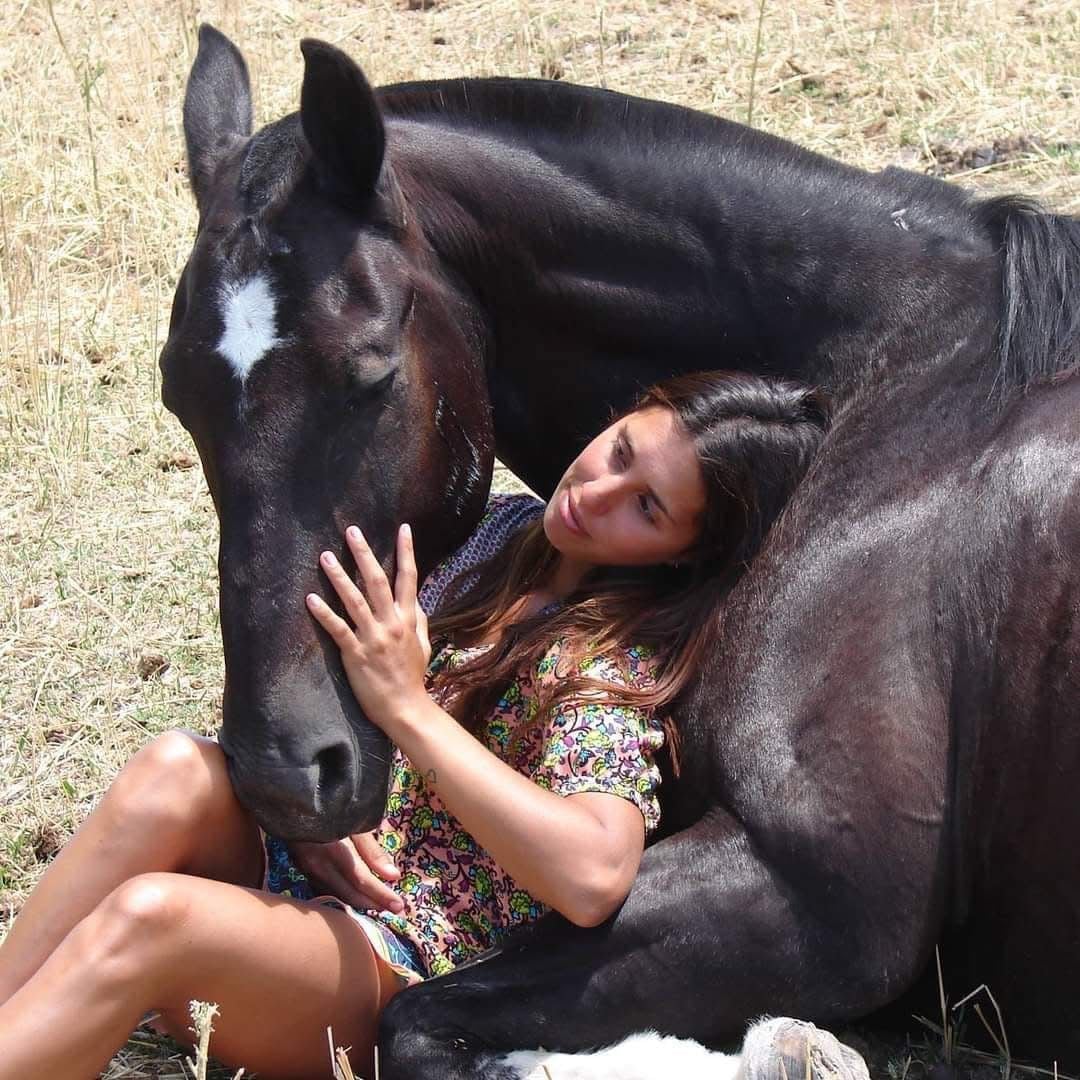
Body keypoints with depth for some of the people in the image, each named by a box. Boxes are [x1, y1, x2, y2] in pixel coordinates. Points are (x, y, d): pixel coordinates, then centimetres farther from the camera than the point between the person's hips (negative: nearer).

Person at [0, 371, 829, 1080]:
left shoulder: (618, 662, -14)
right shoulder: (504, 528, 6)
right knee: (178, 770, -27)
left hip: (401, 961, -6)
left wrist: (409, 707, -28)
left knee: (145, 916, -35)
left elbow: (594, 879, -33)